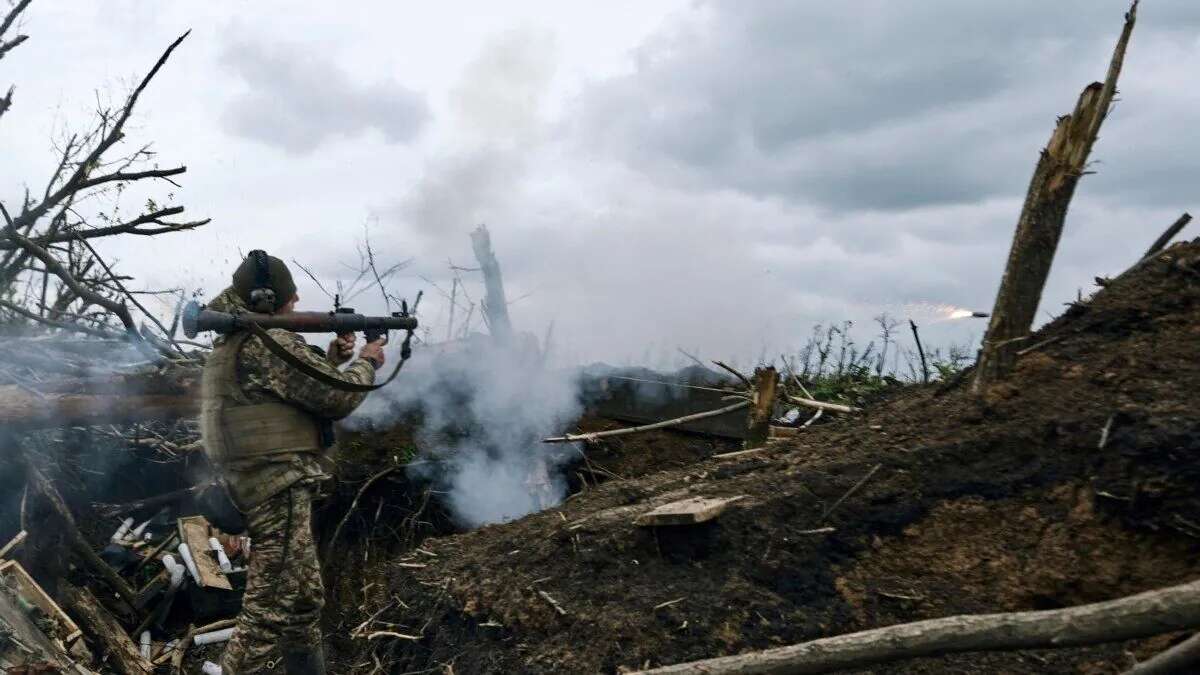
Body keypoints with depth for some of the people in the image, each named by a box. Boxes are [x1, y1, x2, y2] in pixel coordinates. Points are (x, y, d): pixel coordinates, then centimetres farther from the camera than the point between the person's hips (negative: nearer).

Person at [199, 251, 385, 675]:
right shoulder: (269, 342, -16)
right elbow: (338, 397, -16)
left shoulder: (234, 342, 16)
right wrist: (367, 362, 1)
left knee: (304, 600, 19)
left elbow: (303, 384, 24)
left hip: (264, 485, 11)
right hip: (279, 489, -11)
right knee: (271, 609, -4)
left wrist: (334, 356, 13)